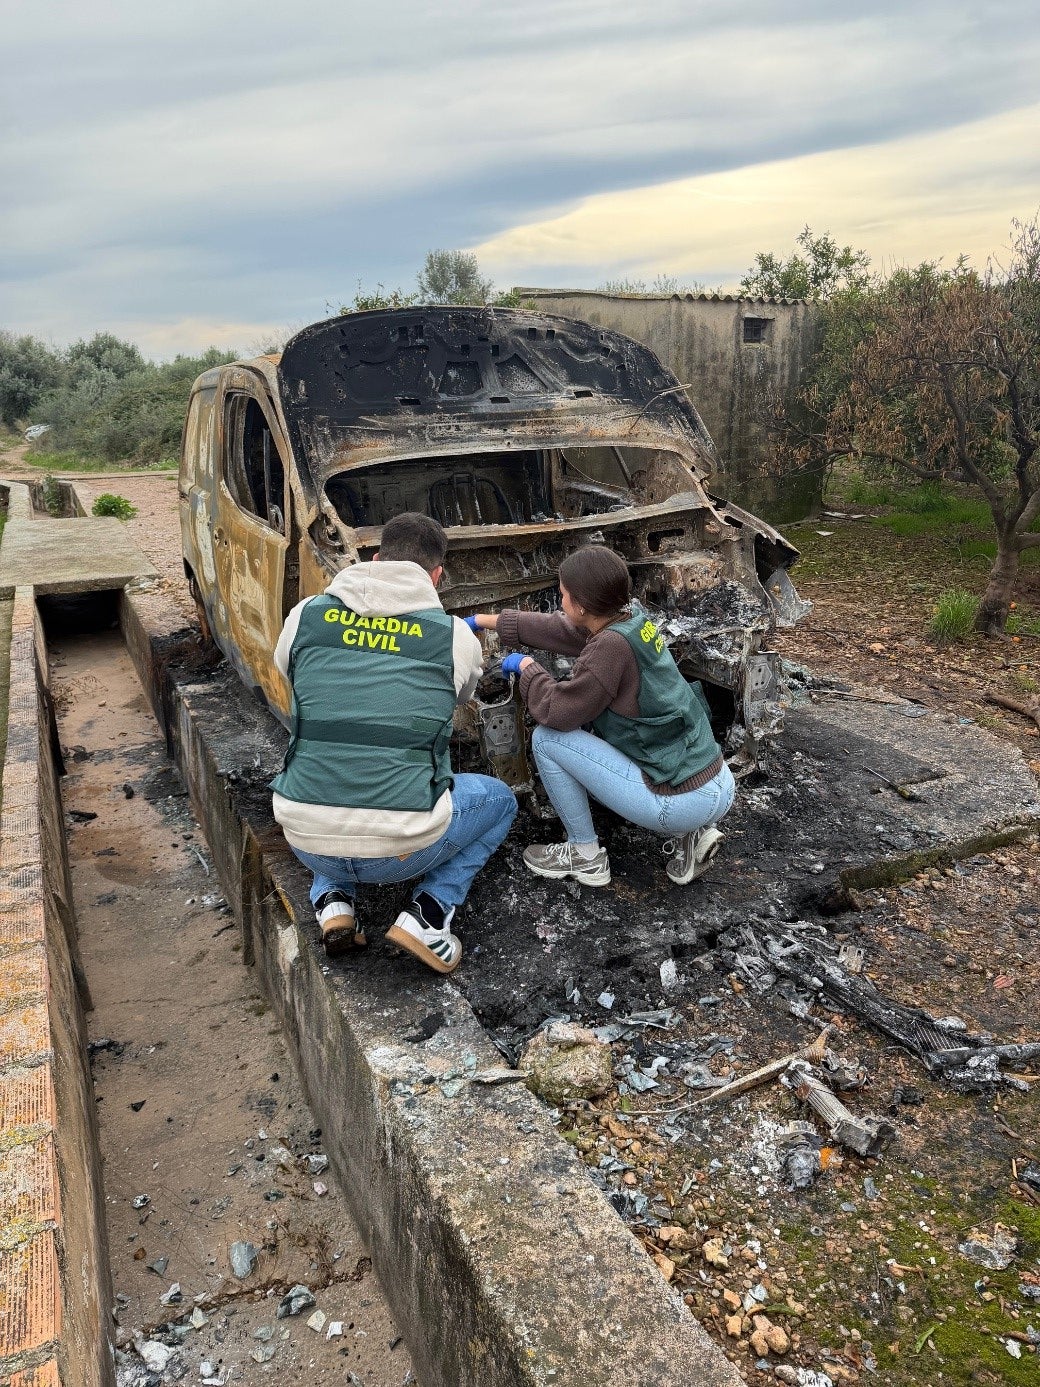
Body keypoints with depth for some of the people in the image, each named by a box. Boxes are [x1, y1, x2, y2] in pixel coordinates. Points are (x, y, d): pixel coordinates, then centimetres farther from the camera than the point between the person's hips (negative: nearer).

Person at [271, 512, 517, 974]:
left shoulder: (305, 616, 3)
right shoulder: (456, 635, -2)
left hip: (308, 841, 3)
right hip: (404, 846, -3)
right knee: (499, 800, 27)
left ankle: (333, 899, 16)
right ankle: (430, 912, 7)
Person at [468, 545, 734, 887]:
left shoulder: (612, 644, -20)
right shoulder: (632, 617, 4)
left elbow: (557, 711, -13)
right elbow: (560, 628, 17)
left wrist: (526, 666, 6)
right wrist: (485, 620, 25)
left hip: (683, 804, -8)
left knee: (547, 738, -3)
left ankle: (586, 856, 12)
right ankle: (687, 834, 17)